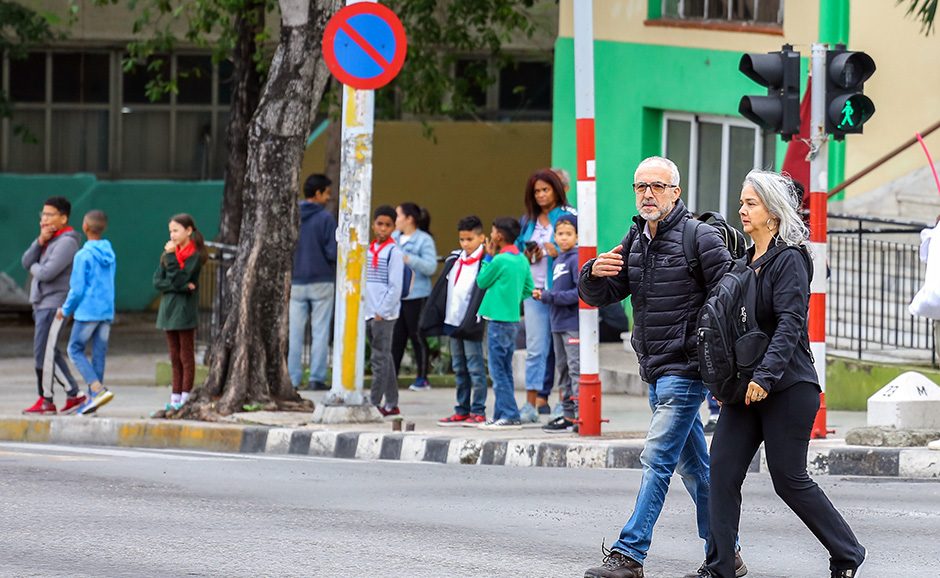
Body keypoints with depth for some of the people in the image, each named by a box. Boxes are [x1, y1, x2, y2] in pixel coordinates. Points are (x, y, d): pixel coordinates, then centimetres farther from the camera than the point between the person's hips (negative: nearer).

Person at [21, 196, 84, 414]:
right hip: (42, 304, 10)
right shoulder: (49, 239, 17)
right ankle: (74, 395, 14)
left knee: (43, 352, -8)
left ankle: (45, 400, -3)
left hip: (54, 304, -10)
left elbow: (48, 272, -22)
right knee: (50, 353, 10)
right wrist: (40, 241, -7)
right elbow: (26, 262, 7)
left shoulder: (66, 242, -13)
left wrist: (35, 268, 0)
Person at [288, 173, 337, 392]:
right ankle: (317, 378, 0)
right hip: (321, 281, -3)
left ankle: (293, 378, 4)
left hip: (296, 282, 3)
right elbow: (333, 252, -12)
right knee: (320, 332, 3)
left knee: (294, 333, 6)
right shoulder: (325, 218, -10)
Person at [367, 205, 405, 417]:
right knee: (384, 358, 11)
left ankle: (375, 403, -8)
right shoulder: (369, 250, 14)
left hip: (385, 314, -7)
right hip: (369, 312, 7)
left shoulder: (394, 252, -7)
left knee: (380, 358, -7)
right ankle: (391, 404, 15)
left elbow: (395, 287, -11)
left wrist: (382, 312, -14)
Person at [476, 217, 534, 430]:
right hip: (513, 320, 8)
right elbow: (529, 290, 12)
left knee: (498, 371, -5)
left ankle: (510, 416, -9)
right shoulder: (522, 260, 8)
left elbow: (481, 281, -3)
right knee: (505, 370, 13)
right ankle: (501, 415, 16)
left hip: (498, 321, -8)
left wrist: (489, 257, 3)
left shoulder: (500, 260, -15)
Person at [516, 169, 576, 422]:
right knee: (535, 348, -1)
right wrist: (527, 256, 3)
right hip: (535, 290, 4)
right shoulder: (528, 220, 16)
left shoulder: (569, 216, -1)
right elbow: (518, 249, 24)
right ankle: (533, 401, -2)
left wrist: (559, 253, -18)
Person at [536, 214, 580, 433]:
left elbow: (580, 292, -19)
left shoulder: (576, 259, -11)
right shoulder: (558, 261, 15)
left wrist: (551, 296, -16)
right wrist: (543, 294, 1)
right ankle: (568, 414, 21)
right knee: (563, 371, 14)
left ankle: (580, 416, -13)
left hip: (573, 323, -10)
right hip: (558, 324, 10)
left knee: (576, 370, -11)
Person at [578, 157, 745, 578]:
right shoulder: (635, 240, 13)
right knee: (693, 465, 13)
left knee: (657, 459, -12)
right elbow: (599, 296, 13)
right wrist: (595, 274, -11)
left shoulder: (699, 238, -10)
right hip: (655, 371, 8)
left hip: (685, 369, -8)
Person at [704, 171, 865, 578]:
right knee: (723, 468, -2)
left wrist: (766, 375, -28)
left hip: (787, 388, -8)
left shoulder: (790, 260, -11)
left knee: (789, 479, -2)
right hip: (746, 388, 8)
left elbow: (790, 324, -20)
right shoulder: (747, 260, 13)